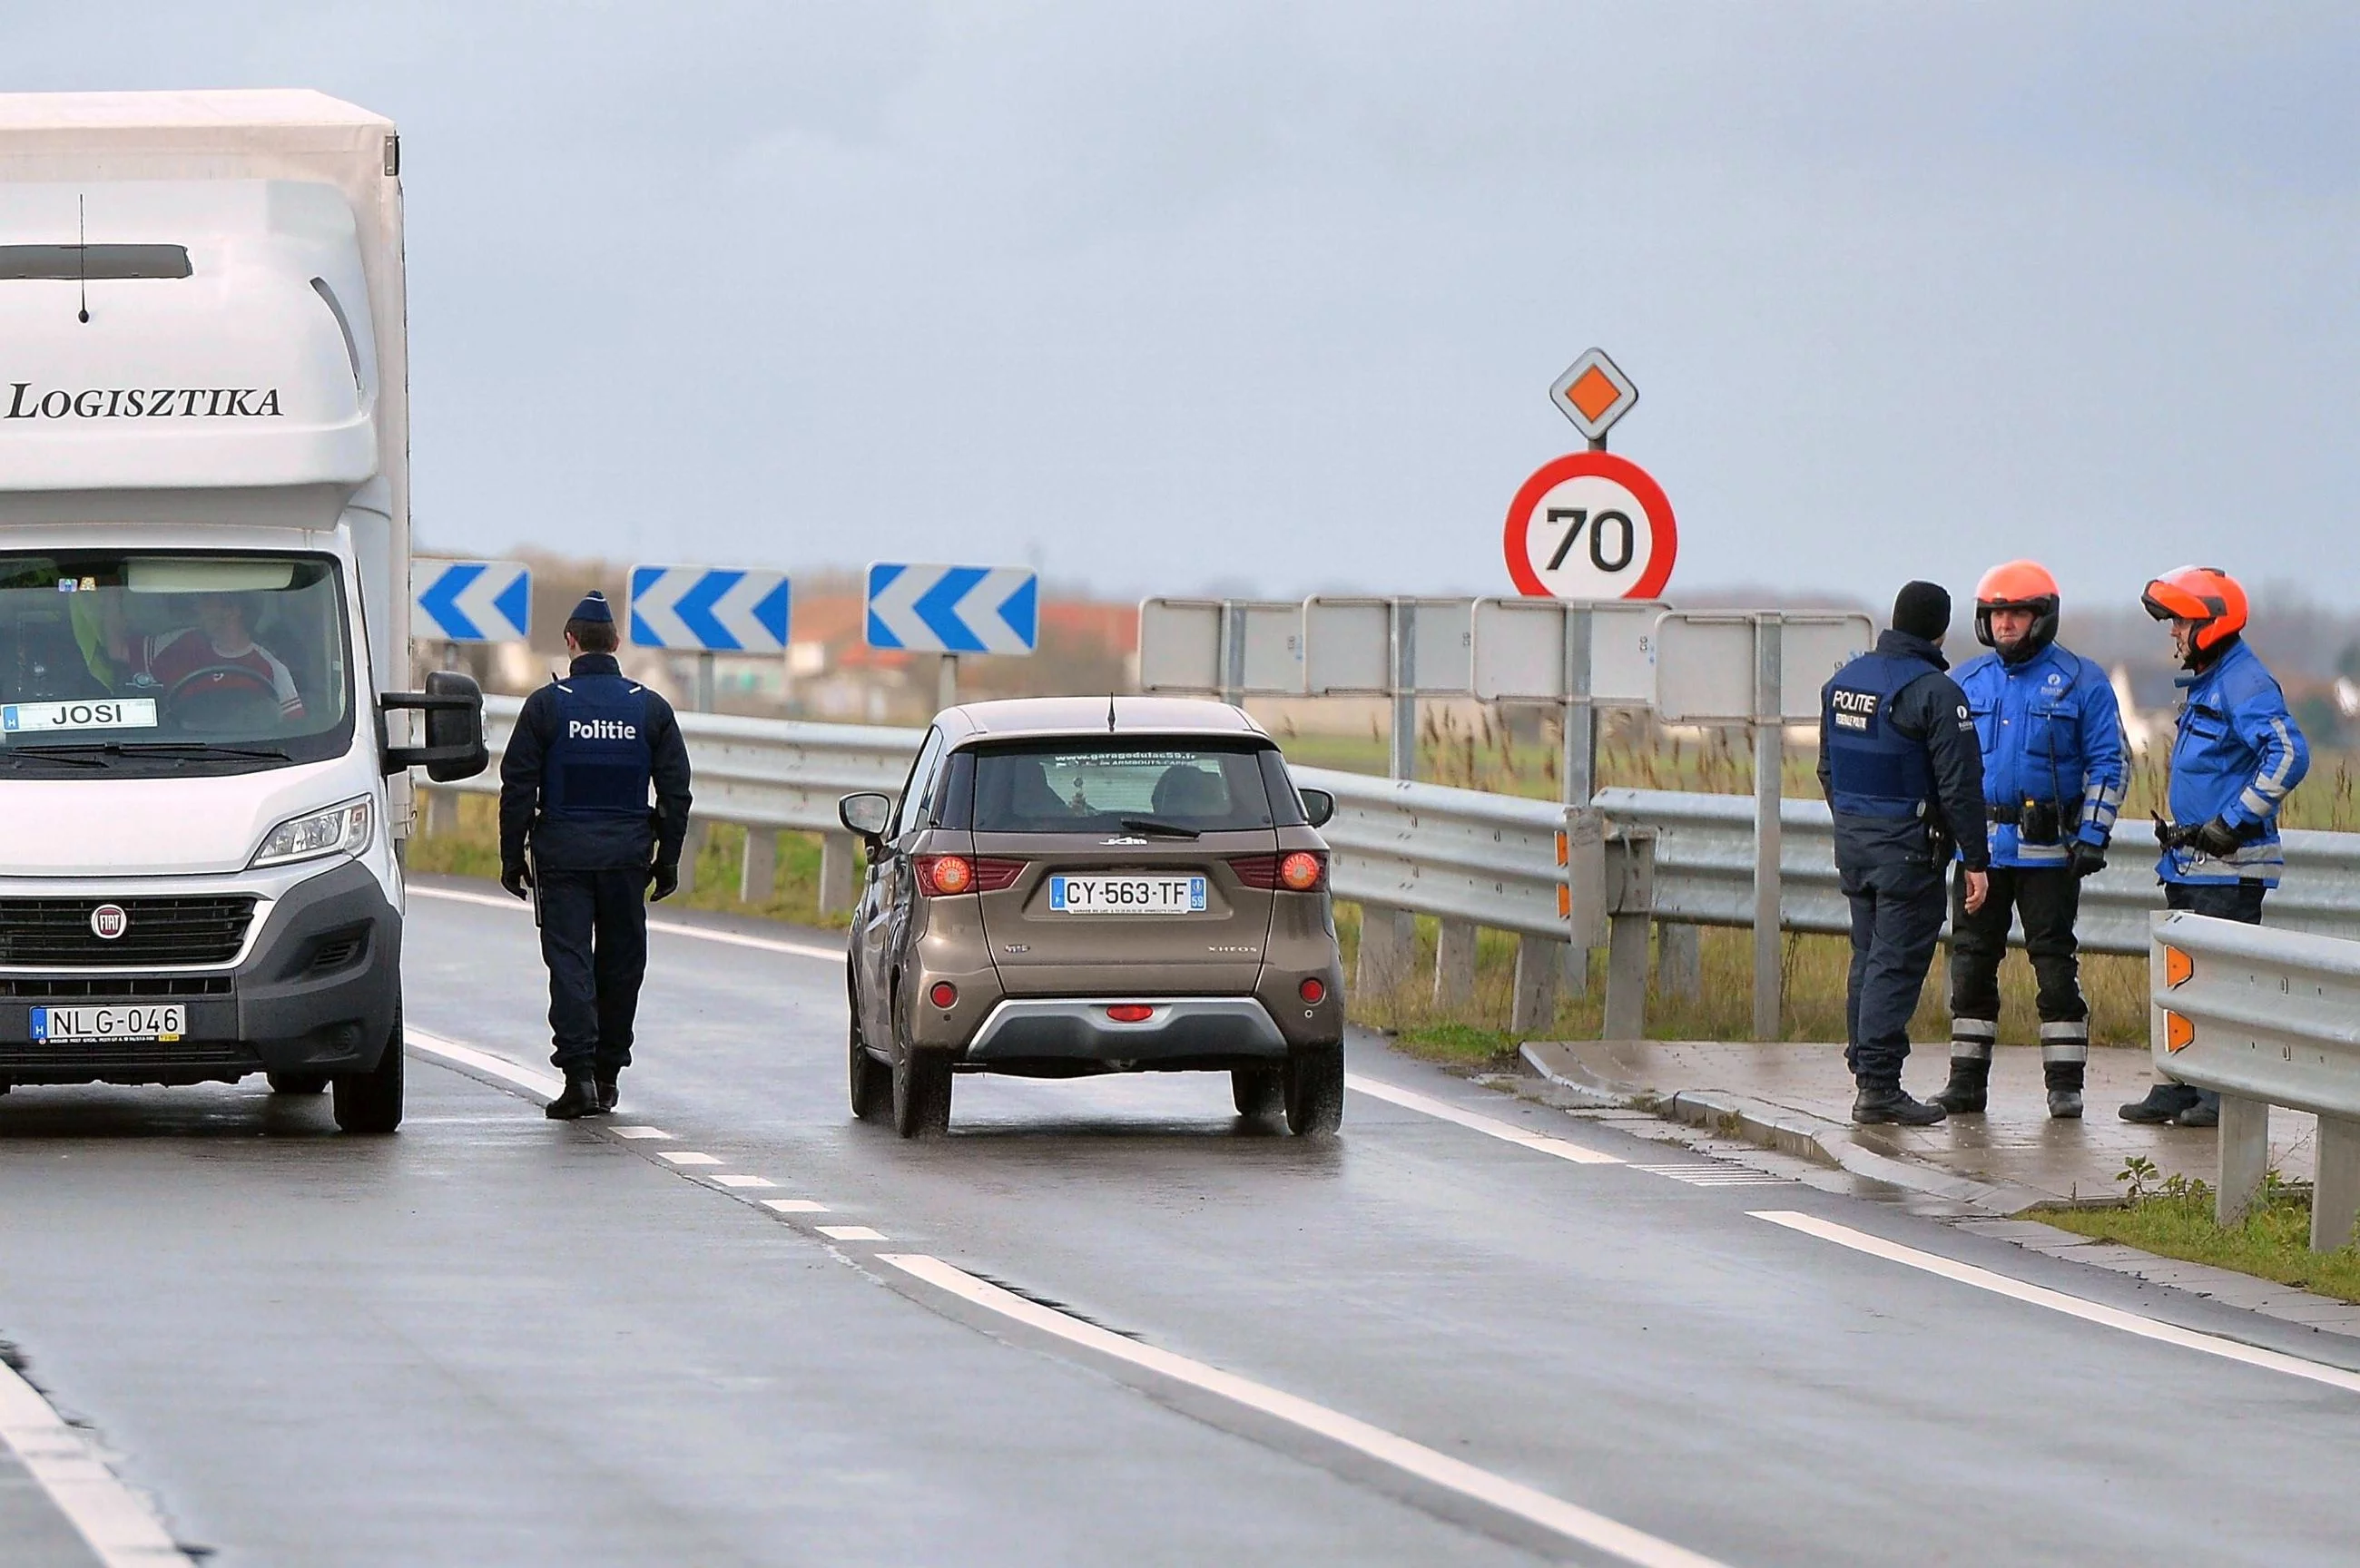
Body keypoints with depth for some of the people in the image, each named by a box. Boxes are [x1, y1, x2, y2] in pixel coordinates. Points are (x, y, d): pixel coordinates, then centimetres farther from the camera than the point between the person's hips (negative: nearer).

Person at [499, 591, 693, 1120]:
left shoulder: (546, 704, -2)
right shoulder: (651, 708, 5)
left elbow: (518, 787, -3)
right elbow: (675, 792, 7)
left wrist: (513, 857, 3)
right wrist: (667, 860, 14)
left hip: (563, 852, -2)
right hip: (627, 853, 2)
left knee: (569, 961, -4)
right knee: (620, 965, 11)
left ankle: (579, 1072, -17)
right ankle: (608, 1072, 18)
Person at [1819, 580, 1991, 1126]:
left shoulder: (1844, 680, 9)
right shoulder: (1934, 692, -15)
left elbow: (1828, 768, 18)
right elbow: (1959, 786, -15)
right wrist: (1976, 860, -10)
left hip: (1852, 840, 7)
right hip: (1909, 846, -7)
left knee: (1868, 959, 15)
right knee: (1896, 965, -6)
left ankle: (1867, 1075, 17)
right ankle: (1879, 1086, -9)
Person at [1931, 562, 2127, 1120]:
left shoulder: (2081, 683, -1)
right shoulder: (1968, 682, 11)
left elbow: (2107, 765, 0)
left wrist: (2093, 835, -8)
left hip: (2048, 849, -4)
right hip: (1980, 844, 4)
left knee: (2056, 962, -2)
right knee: (1971, 961, 4)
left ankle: (2065, 1083, 2)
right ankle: (1967, 1079, 10)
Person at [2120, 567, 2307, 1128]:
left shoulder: (2244, 684, -15)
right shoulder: (2206, 683, 17)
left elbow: (2289, 754, -27)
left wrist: (2236, 822, -24)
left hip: (2230, 867, -10)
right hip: (2191, 864, 10)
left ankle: (2227, 1097, -4)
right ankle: (2177, 1091, 17)